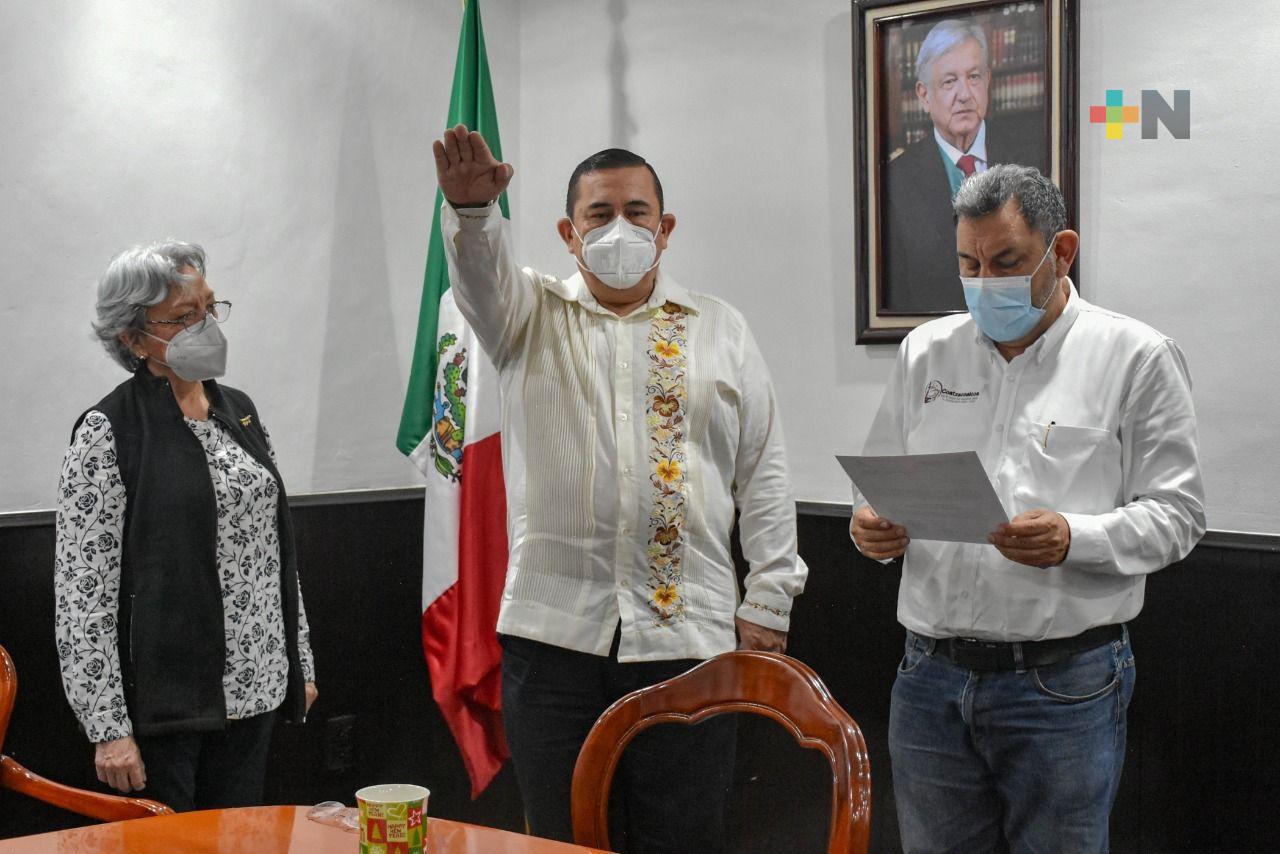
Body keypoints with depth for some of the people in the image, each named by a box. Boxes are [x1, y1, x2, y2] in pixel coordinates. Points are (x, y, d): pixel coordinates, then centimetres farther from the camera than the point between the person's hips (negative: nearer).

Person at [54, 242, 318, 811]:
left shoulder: (240, 411, 11)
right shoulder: (107, 432, -10)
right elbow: (80, 590, -13)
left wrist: (300, 664, 16)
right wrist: (107, 727, -16)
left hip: (253, 695, 6)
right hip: (162, 700, -6)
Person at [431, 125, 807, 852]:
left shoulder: (720, 329, 10)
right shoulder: (530, 316, 10)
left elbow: (764, 472, 8)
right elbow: (480, 268, -13)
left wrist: (768, 601, 2)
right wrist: (471, 204, -36)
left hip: (687, 633, 0)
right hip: (554, 629, 0)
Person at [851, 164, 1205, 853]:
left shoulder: (1136, 357, -1)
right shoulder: (926, 351, 11)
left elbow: (1175, 515, -4)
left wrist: (1075, 539, -21)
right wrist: (872, 527, -6)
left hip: (1065, 686, -3)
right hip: (930, 676, 4)